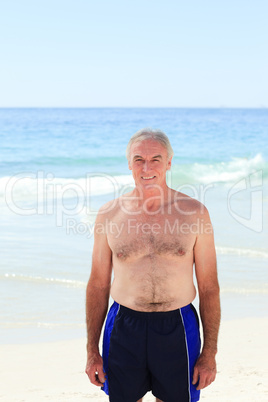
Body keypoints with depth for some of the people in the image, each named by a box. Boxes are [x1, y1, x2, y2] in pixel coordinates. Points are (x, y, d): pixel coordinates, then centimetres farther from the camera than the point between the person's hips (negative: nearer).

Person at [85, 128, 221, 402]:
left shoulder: (193, 213, -3)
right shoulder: (109, 215, -1)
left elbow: (209, 287, 0)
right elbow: (98, 285, 5)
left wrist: (210, 353, -2)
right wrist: (92, 351, 5)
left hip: (177, 330, -1)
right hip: (124, 330, 1)